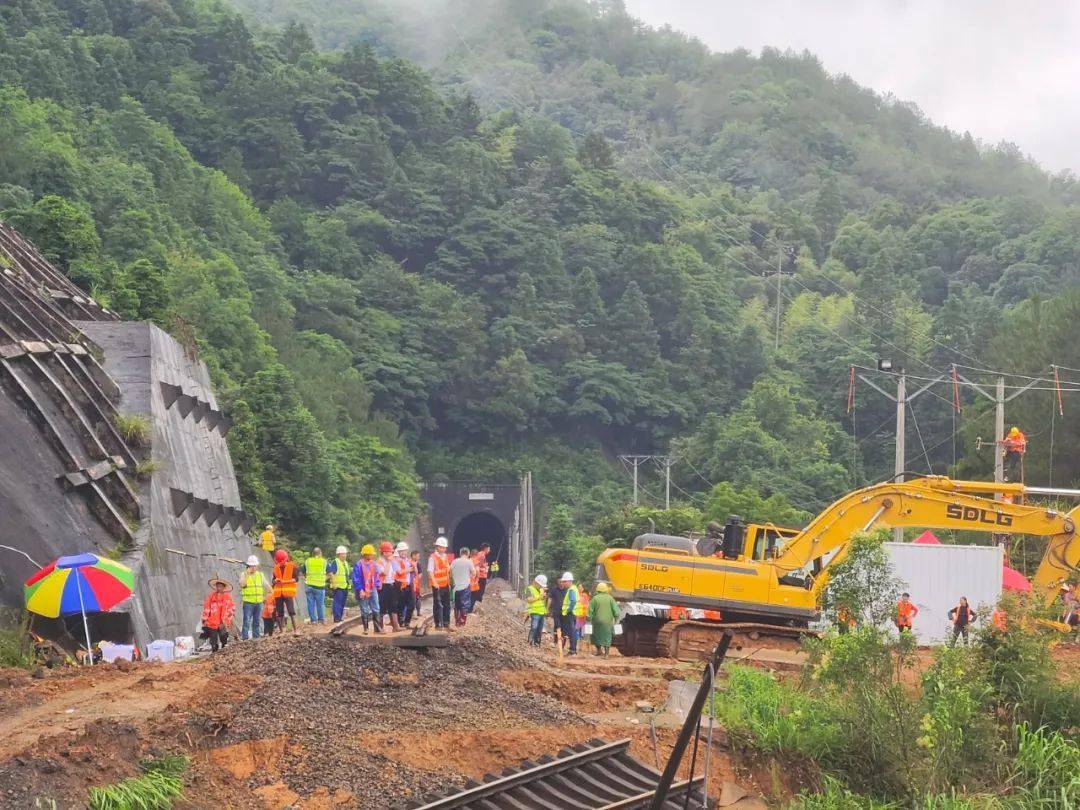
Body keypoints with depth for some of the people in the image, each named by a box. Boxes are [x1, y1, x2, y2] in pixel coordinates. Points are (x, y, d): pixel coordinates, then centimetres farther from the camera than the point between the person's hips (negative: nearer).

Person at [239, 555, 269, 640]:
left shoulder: (260, 575, 13)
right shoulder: (244, 574, 1)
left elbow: (267, 586, 21)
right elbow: (242, 584, -17)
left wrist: (265, 596, 14)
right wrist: (247, 574, -21)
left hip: (258, 602, 4)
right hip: (248, 602, -4)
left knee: (257, 621, 9)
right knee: (247, 621, -11)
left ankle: (256, 637, 15)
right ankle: (244, 638, -13)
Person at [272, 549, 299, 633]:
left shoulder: (292, 566, -1)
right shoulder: (276, 568, 12)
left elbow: (295, 579, -4)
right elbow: (274, 580, 18)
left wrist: (286, 581, -17)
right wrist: (275, 581, -6)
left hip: (289, 593, -4)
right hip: (278, 594, 4)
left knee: (292, 612, -12)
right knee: (279, 613, 6)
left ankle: (295, 630, -13)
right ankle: (281, 631, 12)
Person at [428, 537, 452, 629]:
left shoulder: (445, 557, 14)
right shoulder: (433, 558, -10)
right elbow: (430, 572, -15)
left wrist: (449, 582, 15)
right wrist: (434, 583, -23)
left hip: (446, 585, 7)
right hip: (437, 586, -7)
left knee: (446, 604, 10)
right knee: (438, 605, -2)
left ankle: (446, 623, 19)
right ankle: (438, 624, 3)